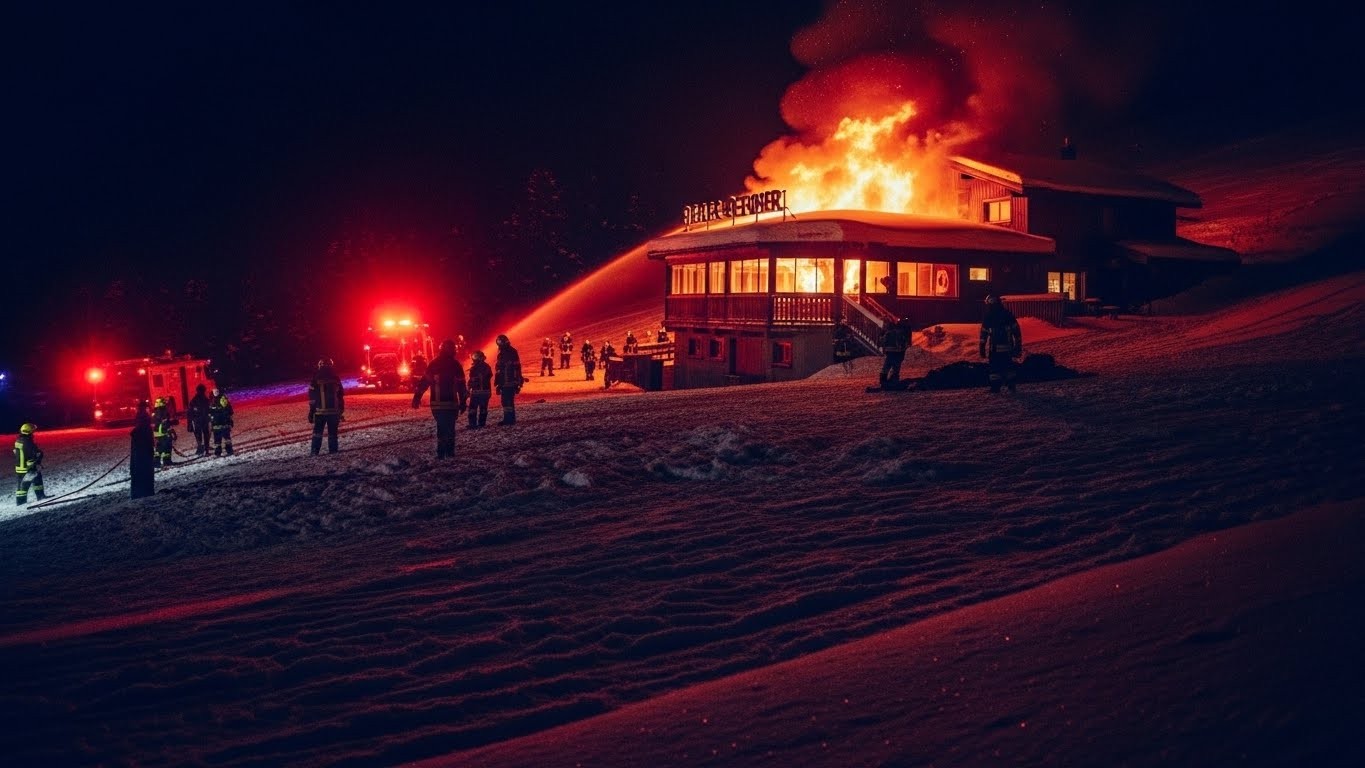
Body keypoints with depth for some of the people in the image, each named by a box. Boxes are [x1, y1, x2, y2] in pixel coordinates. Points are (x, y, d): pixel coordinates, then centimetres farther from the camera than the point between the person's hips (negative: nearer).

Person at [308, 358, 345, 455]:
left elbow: (312, 398, -3)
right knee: (333, 433, 7)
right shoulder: (336, 379, 5)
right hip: (334, 411, 1)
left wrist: (311, 412, 2)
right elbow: (341, 396, 7)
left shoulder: (316, 379, -3)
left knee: (317, 432, 6)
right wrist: (341, 411, 13)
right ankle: (333, 451, 5)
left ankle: (315, 452, -1)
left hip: (320, 411, -1)